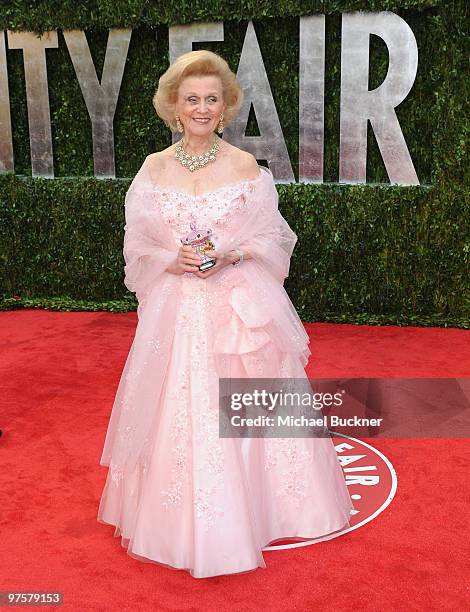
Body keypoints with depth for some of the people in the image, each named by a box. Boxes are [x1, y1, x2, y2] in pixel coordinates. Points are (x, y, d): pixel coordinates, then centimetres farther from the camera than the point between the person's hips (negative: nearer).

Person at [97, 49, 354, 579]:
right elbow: (137, 246, 6)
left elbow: (272, 241, 2)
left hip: (240, 306, -1)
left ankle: (247, 513, 25)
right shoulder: (154, 168, 3)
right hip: (175, 308, 2)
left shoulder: (246, 167, -1)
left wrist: (229, 255, -15)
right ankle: (184, 522, 26)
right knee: (178, 412, 6)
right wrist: (173, 260, -13)